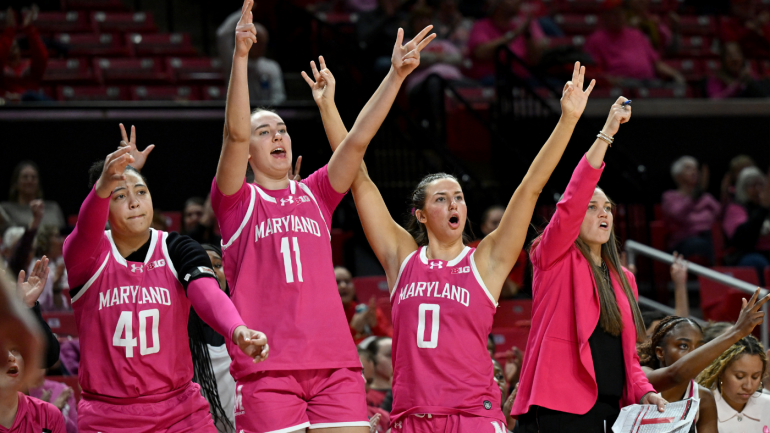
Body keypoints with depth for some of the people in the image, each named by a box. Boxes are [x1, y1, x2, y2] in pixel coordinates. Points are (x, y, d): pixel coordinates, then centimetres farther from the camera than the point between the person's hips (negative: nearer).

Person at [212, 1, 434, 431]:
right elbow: (235, 132, -7)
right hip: (266, 367, -3)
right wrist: (240, 55, -17)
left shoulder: (315, 194, 17)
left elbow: (358, 139, 9)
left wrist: (396, 75, 0)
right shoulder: (237, 201, 7)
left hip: (335, 362, 3)